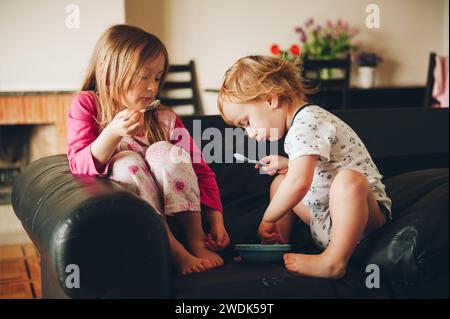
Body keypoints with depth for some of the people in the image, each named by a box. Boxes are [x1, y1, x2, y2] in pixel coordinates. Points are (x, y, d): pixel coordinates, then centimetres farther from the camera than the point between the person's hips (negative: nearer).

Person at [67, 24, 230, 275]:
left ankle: (197, 240, -19)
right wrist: (113, 133, -30)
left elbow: (200, 170, 2)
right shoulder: (86, 105, 0)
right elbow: (80, 167, -12)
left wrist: (216, 221, -9)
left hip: (174, 208, 2)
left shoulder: (164, 119, 3)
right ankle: (176, 252, -33)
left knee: (163, 151, -22)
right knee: (126, 161, -28)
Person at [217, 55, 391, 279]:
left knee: (348, 179, -40)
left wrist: (268, 219, -22)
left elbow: (299, 182, -35)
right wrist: (286, 164, 11)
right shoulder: (305, 121, 10)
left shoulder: (306, 126, -22)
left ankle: (333, 261, -37)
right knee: (280, 182, 16)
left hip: (368, 210, -10)